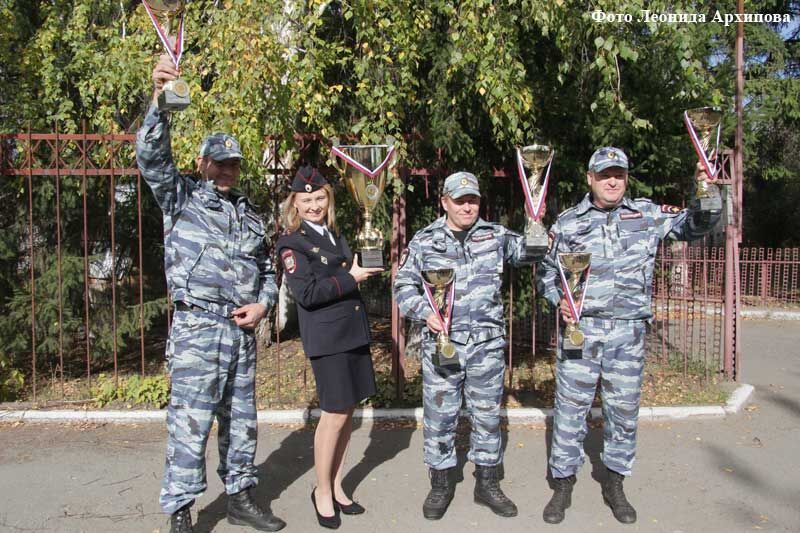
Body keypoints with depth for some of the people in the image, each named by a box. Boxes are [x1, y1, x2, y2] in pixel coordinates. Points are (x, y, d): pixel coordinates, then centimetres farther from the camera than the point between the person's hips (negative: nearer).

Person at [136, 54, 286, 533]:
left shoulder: (250, 215, 19)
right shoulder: (181, 198, 4)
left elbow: (268, 270, 22)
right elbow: (152, 156, -13)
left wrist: (263, 304, 3)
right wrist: (160, 98, -26)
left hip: (243, 330, 6)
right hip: (197, 327, -5)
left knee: (241, 420, 13)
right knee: (190, 423, -4)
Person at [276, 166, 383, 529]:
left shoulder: (334, 234, 14)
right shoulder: (292, 243, -8)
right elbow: (306, 293, -18)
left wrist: (363, 270, 6)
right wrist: (350, 277, -16)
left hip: (354, 332, 7)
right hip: (327, 338, -7)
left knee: (347, 410, 13)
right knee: (335, 414, -1)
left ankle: (336, 486, 29)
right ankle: (322, 492, 20)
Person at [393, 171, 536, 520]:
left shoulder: (495, 235, 5)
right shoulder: (423, 241, 1)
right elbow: (403, 286, 2)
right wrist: (424, 312, -13)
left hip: (488, 345, 2)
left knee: (487, 415, 13)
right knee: (439, 416, 8)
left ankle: (487, 484, 30)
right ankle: (440, 486, 26)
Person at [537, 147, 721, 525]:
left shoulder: (647, 214, 7)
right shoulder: (568, 222, 4)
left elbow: (694, 226, 9)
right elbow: (546, 271, 10)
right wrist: (559, 299, -8)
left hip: (628, 331, 2)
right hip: (580, 327, -1)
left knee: (624, 409, 11)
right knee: (570, 407, 3)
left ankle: (614, 484, 30)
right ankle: (563, 485, 20)